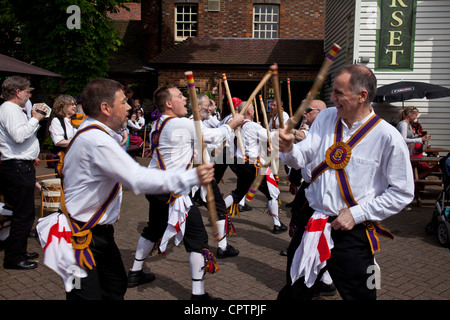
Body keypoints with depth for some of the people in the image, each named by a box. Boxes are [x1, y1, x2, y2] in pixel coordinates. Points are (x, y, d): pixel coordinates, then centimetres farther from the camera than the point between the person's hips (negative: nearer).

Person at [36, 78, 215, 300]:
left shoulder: (91, 133, 10)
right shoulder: (97, 140, -25)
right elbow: (138, 180, -33)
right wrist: (192, 177, -32)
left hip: (99, 230, 10)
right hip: (81, 237, -10)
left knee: (116, 287, 17)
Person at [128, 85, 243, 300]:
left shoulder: (157, 125, 9)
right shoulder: (184, 124, -15)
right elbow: (213, 137, -7)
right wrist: (233, 124, 8)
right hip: (172, 191, -9)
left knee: (154, 229, 27)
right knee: (197, 238, -2)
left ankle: (135, 273, 42)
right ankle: (198, 293, 1)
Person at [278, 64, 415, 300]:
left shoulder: (388, 137, -13)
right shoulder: (326, 117, 2)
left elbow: (403, 193, -9)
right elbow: (301, 159, -2)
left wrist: (357, 214, -14)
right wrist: (288, 149, -25)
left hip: (352, 232, -4)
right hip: (312, 223, 5)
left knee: (358, 295, 12)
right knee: (293, 292, 18)